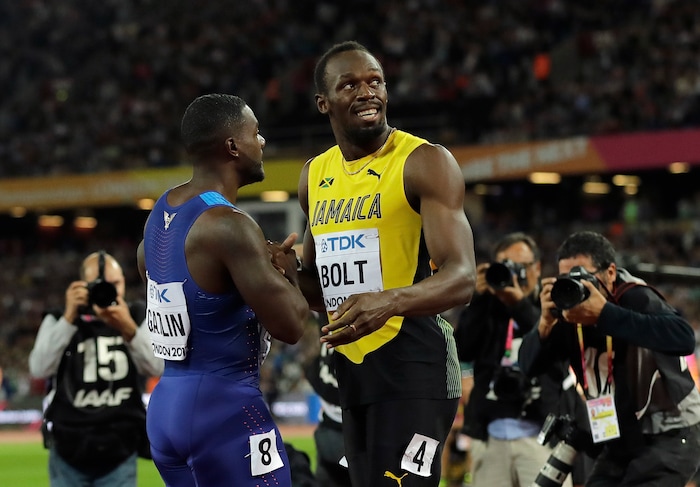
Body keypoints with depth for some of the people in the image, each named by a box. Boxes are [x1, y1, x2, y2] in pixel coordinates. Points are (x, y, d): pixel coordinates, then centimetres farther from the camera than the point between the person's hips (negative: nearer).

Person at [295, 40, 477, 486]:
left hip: (414, 365, -8)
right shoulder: (315, 176, 13)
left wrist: (390, 301, -37)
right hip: (353, 366, 8)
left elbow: (461, 278, -20)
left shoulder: (425, 162, -10)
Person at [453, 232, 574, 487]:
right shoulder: (485, 310, 15)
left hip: (541, 431, -3)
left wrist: (520, 304, -18)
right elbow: (462, 351, 1)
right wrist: (479, 299, -5)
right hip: (490, 434, 3)